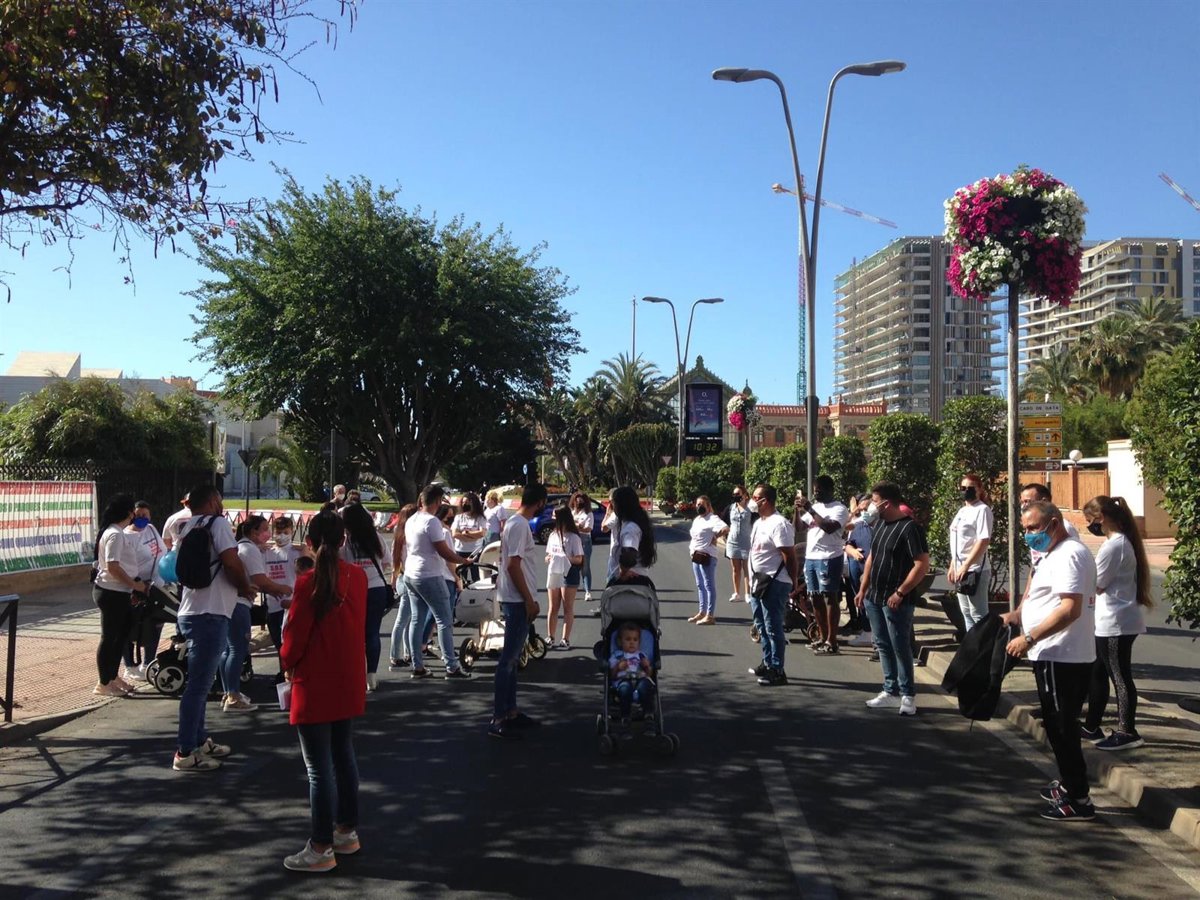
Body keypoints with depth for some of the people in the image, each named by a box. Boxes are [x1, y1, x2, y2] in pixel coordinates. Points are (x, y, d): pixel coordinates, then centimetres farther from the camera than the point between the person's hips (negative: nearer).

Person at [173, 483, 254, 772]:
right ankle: (185, 753, -2)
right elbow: (231, 561, -20)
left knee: (199, 682, 19)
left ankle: (200, 740, 29)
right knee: (198, 685, -5)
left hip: (191, 612, 10)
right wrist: (245, 587, -2)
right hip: (210, 615, -9)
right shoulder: (217, 522, -9)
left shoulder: (186, 528, 16)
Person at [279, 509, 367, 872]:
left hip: (315, 685, -7)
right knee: (344, 755, 19)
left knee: (320, 768, 0)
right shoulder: (358, 576, -1)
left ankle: (321, 848, 7)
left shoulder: (309, 583, -18)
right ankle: (347, 831, 28)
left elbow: (295, 635, -13)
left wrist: (288, 664, 4)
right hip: (349, 682, 7)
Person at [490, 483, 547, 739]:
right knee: (508, 660, -8)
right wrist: (529, 600, -19)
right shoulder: (519, 525, -17)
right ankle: (498, 720, -5)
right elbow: (513, 565, -22)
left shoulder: (515, 523, 13)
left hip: (516, 600, 10)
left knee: (512, 659, 14)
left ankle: (511, 712, 22)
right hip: (517, 601, -10)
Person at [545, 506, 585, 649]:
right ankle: (550, 637, 18)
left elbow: (579, 559, -9)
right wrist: (548, 558, -7)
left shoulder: (574, 538, -8)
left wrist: (567, 558, -25)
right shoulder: (553, 535, 9)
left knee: (568, 608, 1)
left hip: (568, 575, -6)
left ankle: (565, 640, 2)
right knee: (553, 608, 10)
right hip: (553, 574, 6)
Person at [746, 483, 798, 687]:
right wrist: (753, 580, 17)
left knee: (773, 628, -5)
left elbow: (789, 557, -18)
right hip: (758, 582, 10)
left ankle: (777, 671, 1)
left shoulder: (779, 524, -18)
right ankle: (768, 664, 29)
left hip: (774, 584, -10)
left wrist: (794, 583, -17)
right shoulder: (759, 523, 14)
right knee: (762, 626, 18)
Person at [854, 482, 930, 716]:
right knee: (883, 646, 13)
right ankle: (891, 692, 23)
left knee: (900, 647, -1)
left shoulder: (909, 528, -16)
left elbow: (922, 565, -19)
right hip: (874, 598, 8)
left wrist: (900, 593, -19)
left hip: (896, 601, -8)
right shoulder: (880, 524, 10)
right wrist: (863, 589, 15)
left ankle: (908, 695, 9)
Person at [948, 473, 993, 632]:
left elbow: (984, 541, -20)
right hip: (960, 569, 9)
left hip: (975, 569, -9)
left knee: (978, 615, -5)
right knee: (966, 613, 15)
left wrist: (966, 566, -23)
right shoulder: (962, 510, 14)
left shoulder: (982, 510, -12)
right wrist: (953, 566, 17)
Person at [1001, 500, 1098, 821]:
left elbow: (1070, 609, -27)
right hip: (1057, 657, 11)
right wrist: (1018, 615, 7)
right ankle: (1069, 784, 31)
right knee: (1060, 726, 19)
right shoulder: (1054, 554, 16)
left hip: (1061, 659, -11)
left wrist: (1029, 639, -25)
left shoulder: (1068, 556, -18)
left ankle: (1078, 798, 5)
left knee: (1060, 728, -3)